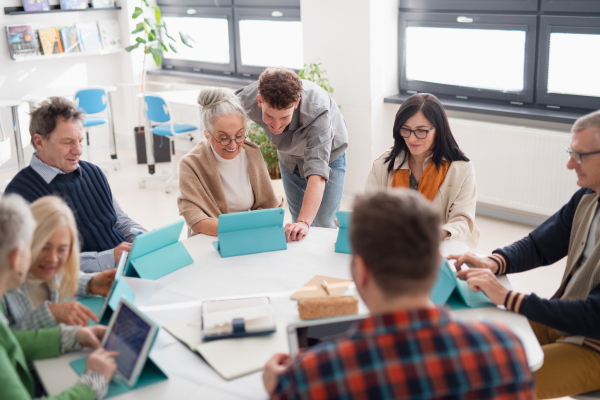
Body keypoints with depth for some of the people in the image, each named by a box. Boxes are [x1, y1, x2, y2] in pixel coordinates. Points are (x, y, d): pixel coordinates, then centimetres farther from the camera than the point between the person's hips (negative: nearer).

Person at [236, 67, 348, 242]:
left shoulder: (316, 108, -45)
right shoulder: (247, 100, -34)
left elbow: (318, 169, -51)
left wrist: (304, 222, -63)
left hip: (328, 154, -3)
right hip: (289, 157, 3)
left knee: (323, 224, -7)